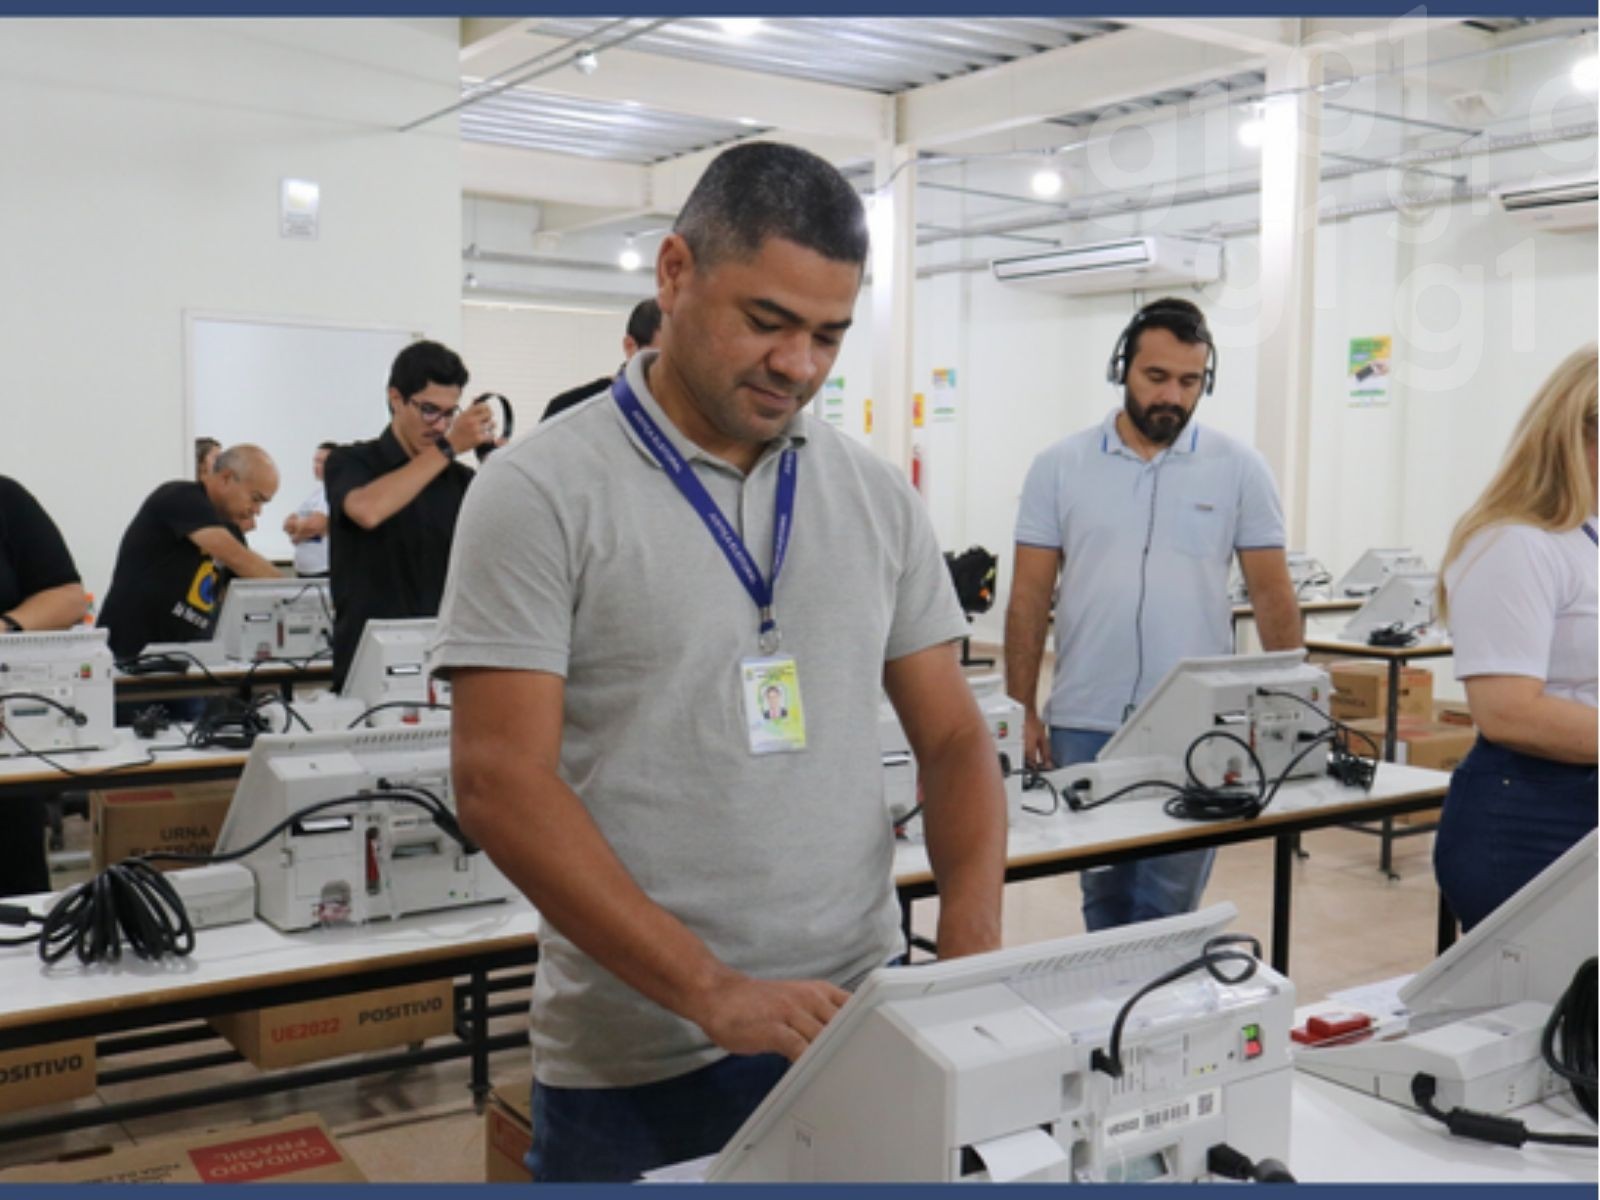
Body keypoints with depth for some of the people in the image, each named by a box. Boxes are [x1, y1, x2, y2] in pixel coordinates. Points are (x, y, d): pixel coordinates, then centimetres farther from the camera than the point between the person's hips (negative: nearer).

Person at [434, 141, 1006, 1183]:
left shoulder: (879, 498, 5)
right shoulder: (543, 494, -9)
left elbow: (954, 737, 7)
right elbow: (503, 783, -15)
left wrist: (973, 947, -9)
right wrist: (712, 992, -21)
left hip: (860, 1035, 5)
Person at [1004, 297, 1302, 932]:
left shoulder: (1238, 468, 3)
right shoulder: (1060, 467, 3)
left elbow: (1272, 595, 4)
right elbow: (1029, 598, 4)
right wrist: (1022, 710, 0)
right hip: (1084, 725, 1)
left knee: (1169, 902, 2)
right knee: (1103, 895, 12)